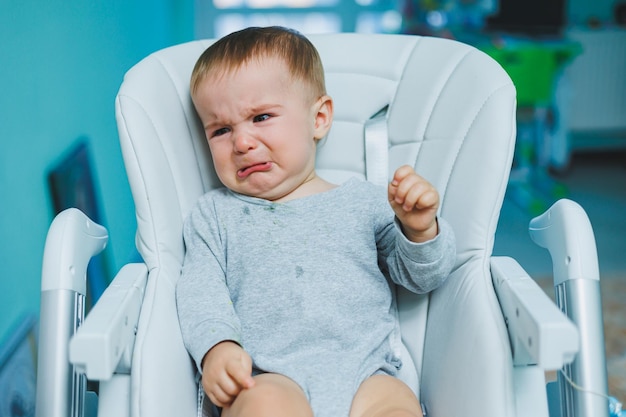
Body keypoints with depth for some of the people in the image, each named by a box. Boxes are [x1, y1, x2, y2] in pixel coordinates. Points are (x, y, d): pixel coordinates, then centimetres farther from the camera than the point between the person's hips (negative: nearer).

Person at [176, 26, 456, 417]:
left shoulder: (363, 202, 18)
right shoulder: (215, 214, 19)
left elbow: (421, 277, 17)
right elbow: (200, 290, 8)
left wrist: (420, 230, -5)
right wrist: (216, 345, -13)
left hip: (365, 375, 2)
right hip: (267, 378, -1)